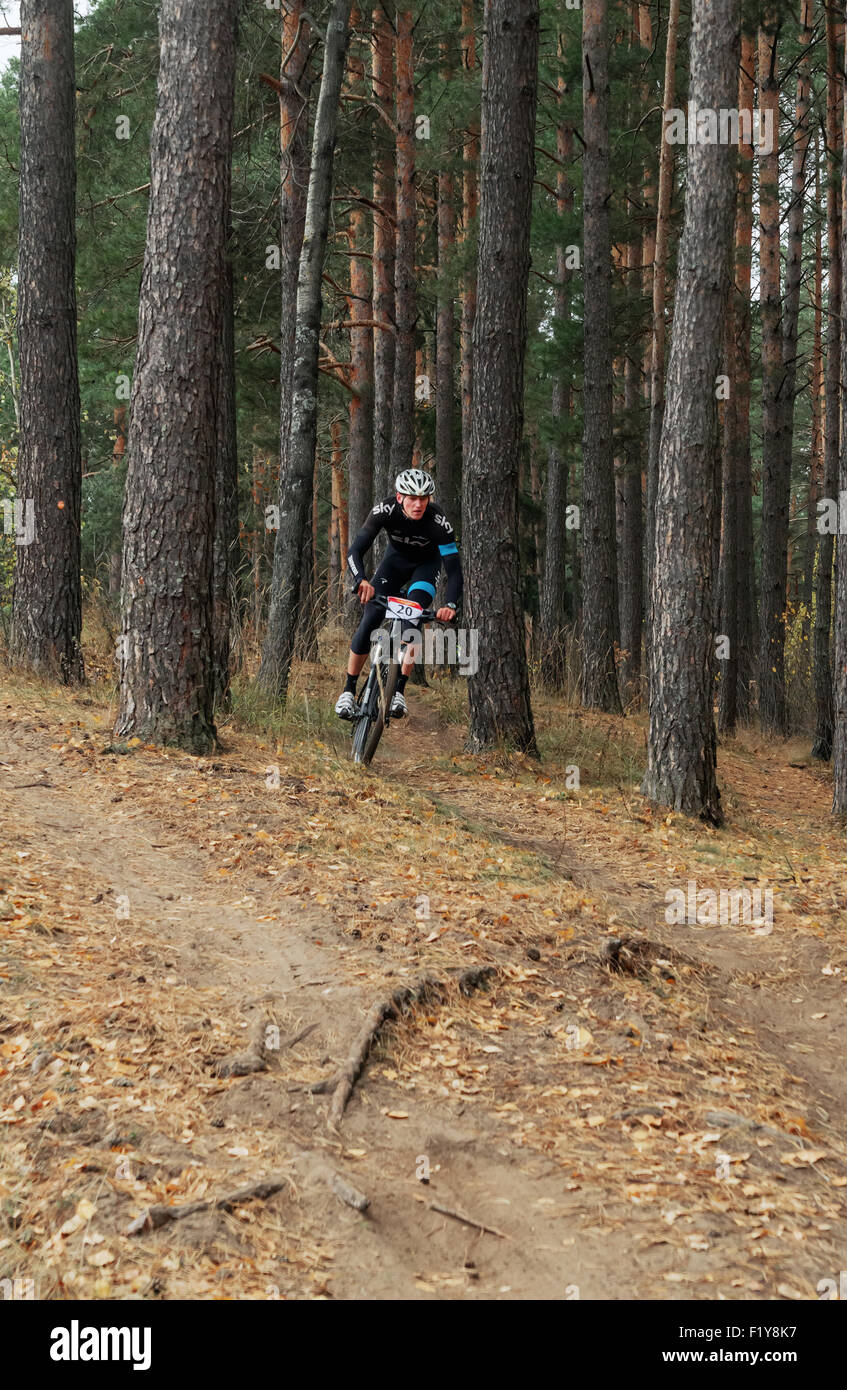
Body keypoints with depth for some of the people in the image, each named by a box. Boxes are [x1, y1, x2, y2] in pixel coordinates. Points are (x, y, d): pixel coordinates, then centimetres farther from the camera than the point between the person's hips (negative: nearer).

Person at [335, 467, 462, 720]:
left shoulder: (438, 520, -35)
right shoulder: (386, 510, -32)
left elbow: (454, 566, -36)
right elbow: (355, 551, -36)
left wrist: (451, 605, -53)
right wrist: (361, 581, -57)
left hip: (427, 563, -1)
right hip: (396, 557, 1)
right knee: (369, 621, -12)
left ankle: (399, 691, -15)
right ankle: (349, 691, 1)